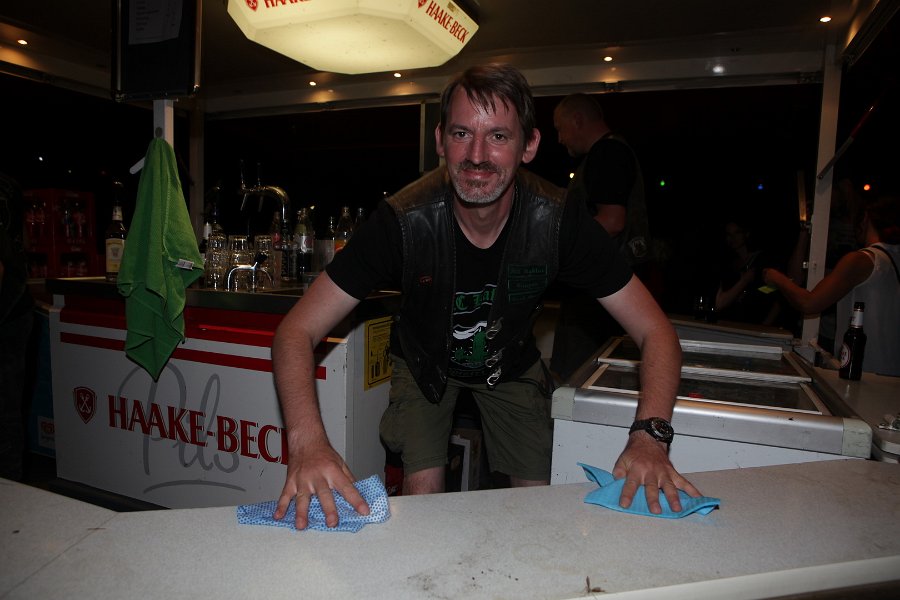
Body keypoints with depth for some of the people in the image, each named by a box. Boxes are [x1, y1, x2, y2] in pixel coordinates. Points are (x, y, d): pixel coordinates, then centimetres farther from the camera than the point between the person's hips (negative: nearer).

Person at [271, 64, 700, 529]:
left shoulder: (559, 221, -28)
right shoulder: (402, 221, -31)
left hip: (512, 364, 2)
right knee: (423, 492, -11)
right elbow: (297, 330, -31)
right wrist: (308, 441, -49)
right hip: (425, 362, -1)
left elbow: (655, 331, -23)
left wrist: (649, 435, -40)